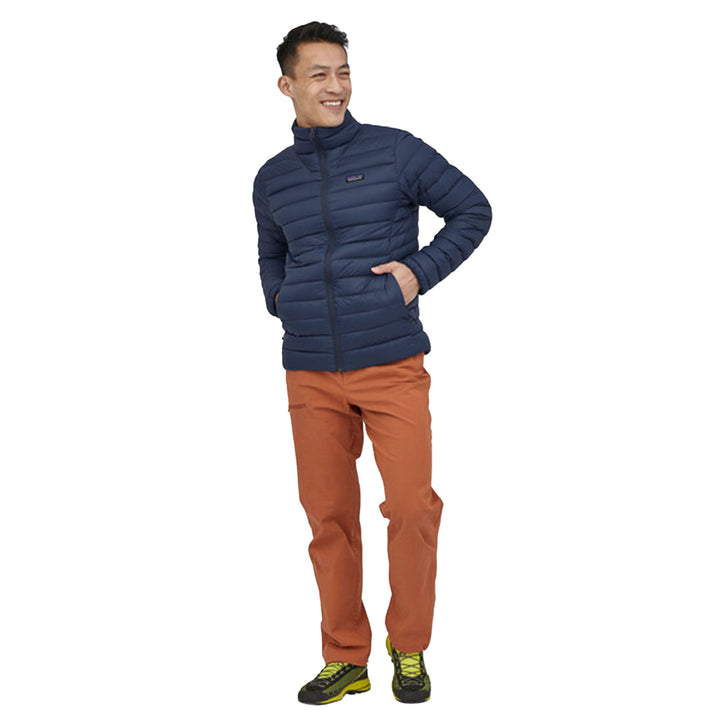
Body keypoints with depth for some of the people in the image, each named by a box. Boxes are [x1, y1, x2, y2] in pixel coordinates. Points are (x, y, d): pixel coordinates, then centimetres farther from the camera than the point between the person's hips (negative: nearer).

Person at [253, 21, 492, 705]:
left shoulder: (396, 151, 0)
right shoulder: (272, 178, 11)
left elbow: (472, 211, 7)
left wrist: (421, 271, -5)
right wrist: (278, 299, 9)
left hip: (393, 365, -3)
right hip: (311, 373, 3)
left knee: (413, 506, -7)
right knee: (328, 516, 5)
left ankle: (409, 648, 15)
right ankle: (345, 659, 19)